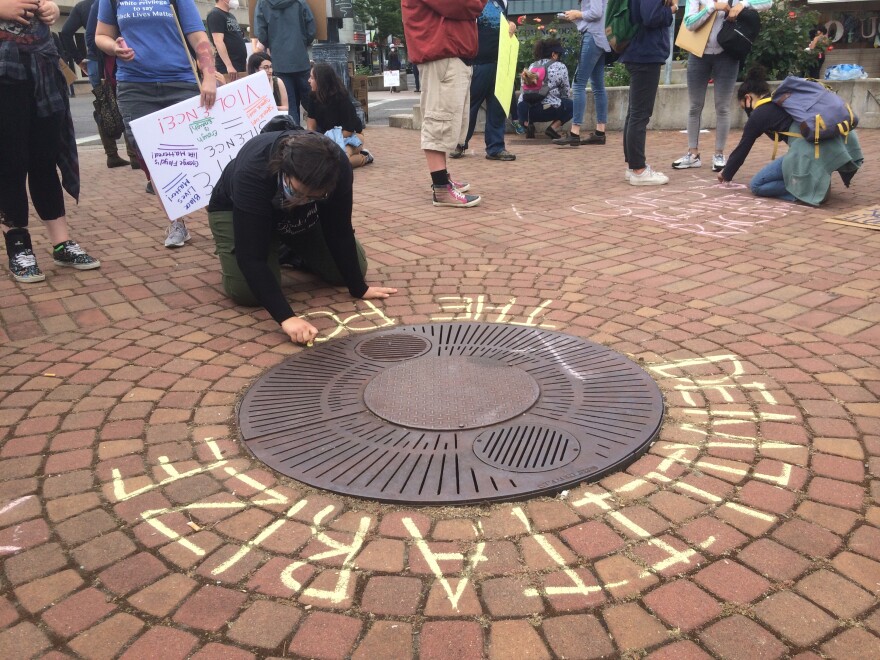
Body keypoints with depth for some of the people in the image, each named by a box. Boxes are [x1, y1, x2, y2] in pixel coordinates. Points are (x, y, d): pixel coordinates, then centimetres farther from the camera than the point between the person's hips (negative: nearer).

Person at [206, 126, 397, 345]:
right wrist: (286, 317, -53)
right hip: (235, 211, -3)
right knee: (247, 291, -23)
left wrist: (359, 288, -17)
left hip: (304, 218, 3)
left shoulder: (337, 167, -34)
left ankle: (290, 252, 21)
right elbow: (251, 255, -45)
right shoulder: (251, 172, -43)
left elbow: (339, 231, -21)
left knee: (354, 268, -4)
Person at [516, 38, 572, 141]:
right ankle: (552, 128, 3)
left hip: (524, 110, 4)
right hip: (547, 110, -4)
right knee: (571, 105, 21)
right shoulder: (560, 67, 9)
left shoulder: (531, 66, 21)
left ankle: (527, 124, 7)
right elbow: (566, 93, 14)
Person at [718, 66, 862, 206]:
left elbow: (742, 149, 18)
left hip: (811, 151, -7)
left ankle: (813, 187, -10)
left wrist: (726, 174, 33)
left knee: (756, 185, 3)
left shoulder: (758, 115, 9)